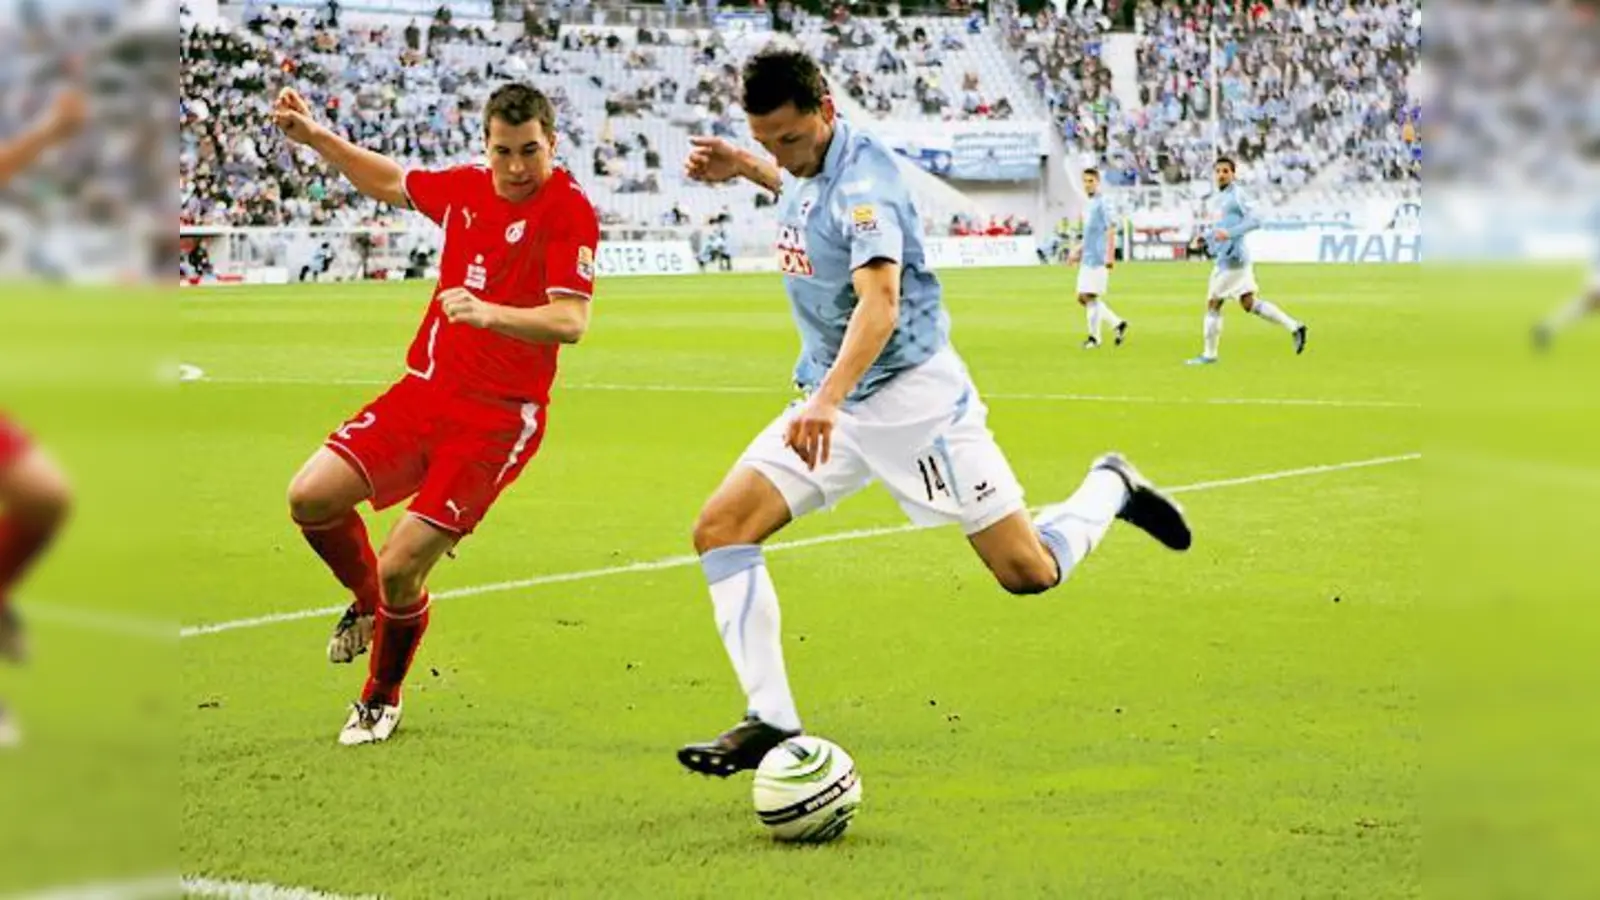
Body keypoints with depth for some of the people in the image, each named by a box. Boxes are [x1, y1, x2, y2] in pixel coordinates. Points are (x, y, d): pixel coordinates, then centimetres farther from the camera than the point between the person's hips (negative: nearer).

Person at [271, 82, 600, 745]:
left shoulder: (569, 210, -13)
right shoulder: (464, 188, 6)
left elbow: (570, 321, -24)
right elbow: (388, 182, 27)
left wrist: (489, 312, -39)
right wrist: (315, 137, 17)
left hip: (499, 417, -6)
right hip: (425, 389, 6)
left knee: (400, 570, -11)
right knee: (312, 497, -8)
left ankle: (381, 701, 17)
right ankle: (368, 604, 23)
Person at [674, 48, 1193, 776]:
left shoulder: (862, 180, -23)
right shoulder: (809, 167, 2)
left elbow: (879, 304, -38)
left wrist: (827, 399, -53)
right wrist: (743, 168, 12)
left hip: (911, 396, -8)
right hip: (830, 401, 8)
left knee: (1029, 572, -5)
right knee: (720, 530, -10)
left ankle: (1110, 488, 27)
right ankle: (771, 722, -8)